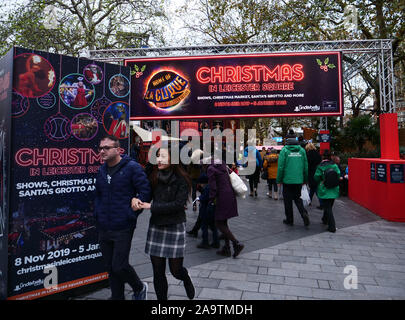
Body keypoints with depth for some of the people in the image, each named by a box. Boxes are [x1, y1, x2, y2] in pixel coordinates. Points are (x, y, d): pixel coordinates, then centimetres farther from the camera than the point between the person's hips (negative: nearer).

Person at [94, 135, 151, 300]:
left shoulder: (132, 167, -10)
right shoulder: (101, 170, 10)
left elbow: (145, 191, -11)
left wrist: (132, 215, -11)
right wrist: (97, 215, 9)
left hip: (123, 229, -6)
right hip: (103, 229, 6)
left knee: (119, 266, -4)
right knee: (110, 268, 15)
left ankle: (139, 288, 25)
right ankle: (117, 296, 34)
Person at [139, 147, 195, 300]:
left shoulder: (181, 180, -11)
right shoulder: (154, 177, 2)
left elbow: (178, 204, -17)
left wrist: (152, 207, -17)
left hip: (175, 227, -3)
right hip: (156, 227, 4)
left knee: (175, 270, 8)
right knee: (158, 272, 9)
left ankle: (187, 280, 43)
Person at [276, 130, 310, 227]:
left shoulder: (284, 150, -8)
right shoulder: (302, 150, 4)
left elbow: (281, 167, -10)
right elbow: (306, 166, 7)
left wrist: (279, 180, -2)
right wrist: (305, 179, 16)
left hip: (287, 180, -4)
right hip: (299, 180, 4)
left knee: (288, 200, 9)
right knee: (298, 198, 18)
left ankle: (289, 220, 17)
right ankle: (304, 213, -4)